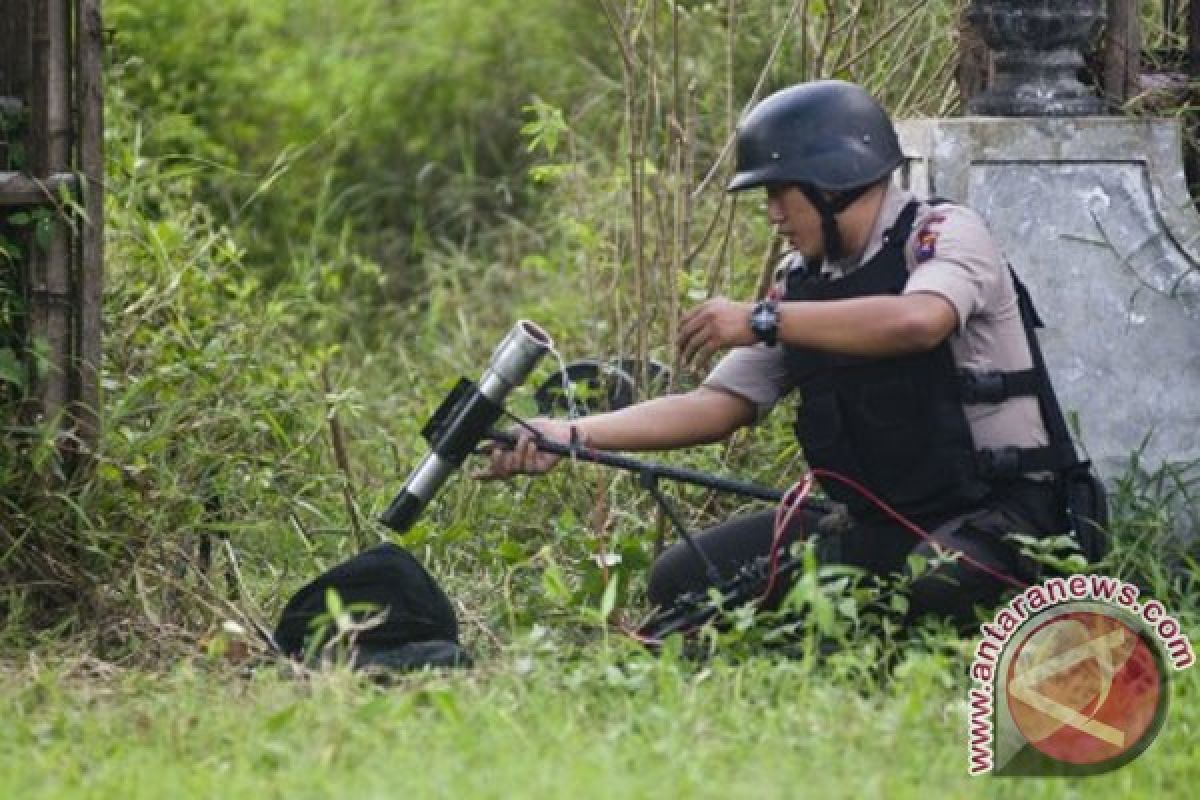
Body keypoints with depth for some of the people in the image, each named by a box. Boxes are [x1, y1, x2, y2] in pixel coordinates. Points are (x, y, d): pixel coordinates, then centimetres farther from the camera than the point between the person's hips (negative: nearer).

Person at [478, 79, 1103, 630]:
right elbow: (718, 405, 7)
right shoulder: (800, 282, 10)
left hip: (996, 509, -6)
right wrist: (572, 436, -5)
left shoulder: (944, 234, -9)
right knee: (682, 580, -7)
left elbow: (918, 321, -32)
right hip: (873, 522, 6)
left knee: (934, 586, -40)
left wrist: (762, 321, -25)